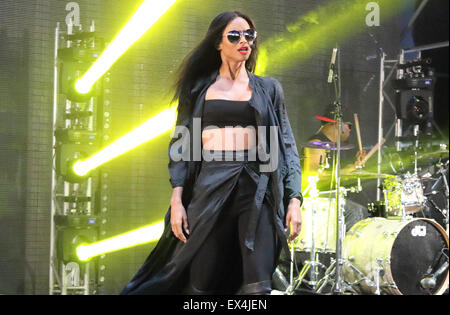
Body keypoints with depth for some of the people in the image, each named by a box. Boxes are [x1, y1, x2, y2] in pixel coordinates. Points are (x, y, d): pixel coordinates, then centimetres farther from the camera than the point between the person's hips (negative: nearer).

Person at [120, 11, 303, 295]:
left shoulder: (268, 88, 12)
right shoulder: (199, 88, 11)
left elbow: (287, 145, 9)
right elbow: (181, 144, 8)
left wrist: (294, 199, -2)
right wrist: (177, 199, -3)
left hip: (256, 187, 0)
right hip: (209, 186, 0)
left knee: (258, 287, -8)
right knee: (202, 283, 2)